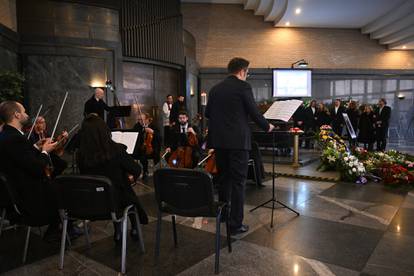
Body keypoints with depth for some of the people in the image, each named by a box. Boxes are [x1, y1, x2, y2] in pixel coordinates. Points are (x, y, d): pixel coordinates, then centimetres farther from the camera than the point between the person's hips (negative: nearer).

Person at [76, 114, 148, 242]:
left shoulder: (81, 155, -15)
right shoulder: (116, 150, -24)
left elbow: (86, 175, 4)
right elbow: (137, 171, -13)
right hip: (117, 201, -3)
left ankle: (117, 233, 36)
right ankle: (134, 229, 45)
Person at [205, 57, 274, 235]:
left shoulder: (215, 88, 11)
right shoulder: (243, 86, -6)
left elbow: (207, 113, 15)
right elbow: (254, 112, -8)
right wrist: (267, 127, 9)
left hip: (219, 140, 6)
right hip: (238, 140, -6)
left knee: (224, 178, 18)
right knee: (238, 182, 1)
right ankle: (236, 224, 7)